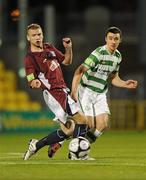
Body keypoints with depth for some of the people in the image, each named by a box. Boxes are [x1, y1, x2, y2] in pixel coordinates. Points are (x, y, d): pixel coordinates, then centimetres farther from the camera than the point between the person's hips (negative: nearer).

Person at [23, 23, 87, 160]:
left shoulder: (49, 48, 12)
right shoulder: (30, 58, -10)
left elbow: (67, 61, 19)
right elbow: (31, 81, -12)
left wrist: (68, 48, 1)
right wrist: (35, 83, -35)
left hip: (62, 91, 9)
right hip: (53, 93, -9)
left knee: (68, 131, 10)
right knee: (81, 121, -15)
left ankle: (36, 145, 18)